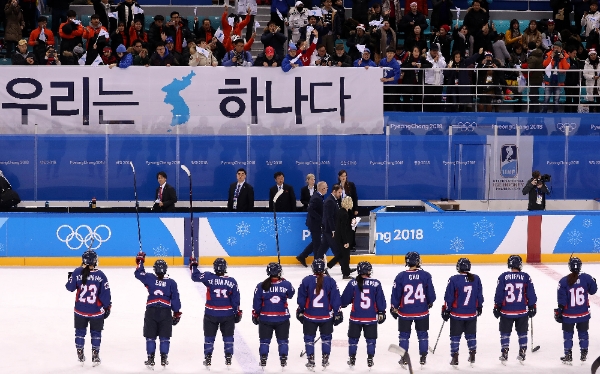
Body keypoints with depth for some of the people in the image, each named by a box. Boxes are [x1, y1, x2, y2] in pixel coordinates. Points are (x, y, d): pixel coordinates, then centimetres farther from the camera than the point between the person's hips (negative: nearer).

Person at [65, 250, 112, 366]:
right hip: (96, 311, -1)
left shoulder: (77, 273, -10)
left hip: (80, 310, 1)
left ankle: (80, 355, 23)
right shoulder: (100, 275, -12)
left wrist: (70, 278, 21)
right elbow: (105, 293, -8)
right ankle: (95, 356, 14)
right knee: (96, 333, 12)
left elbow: (70, 288, 0)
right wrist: (107, 306, 4)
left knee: (80, 331, 18)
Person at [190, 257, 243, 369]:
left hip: (211, 313, 0)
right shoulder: (232, 282, -8)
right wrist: (238, 312, 5)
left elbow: (195, 276, -2)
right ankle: (228, 359, 13)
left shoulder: (209, 277, -11)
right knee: (228, 336, 14)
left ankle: (208, 359, 12)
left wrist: (193, 265, 14)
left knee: (209, 336, 12)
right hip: (227, 314, 0)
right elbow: (235, 299, -4)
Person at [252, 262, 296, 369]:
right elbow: (291, 294, 11)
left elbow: (256, 303, -5)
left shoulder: (261, 286, -9)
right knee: (282, 340, 13)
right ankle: (283, 360, 13)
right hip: (282, 318, 0)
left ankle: (263, 360, 13)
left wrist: (255, 315, 8)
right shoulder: (286, 284, -10)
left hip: (265, 318, 0)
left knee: (264, 340, 13)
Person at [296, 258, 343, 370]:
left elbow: (301, 298, -1)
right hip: (326, 316, 1)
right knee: (326, 337, 17)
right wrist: (337, 313, 5)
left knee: (309, 338, 11)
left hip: (310, 315, -1)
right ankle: (325, 360, 19)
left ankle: (310, 361, 11)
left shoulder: (306, 280, -7)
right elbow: (336, 299, -4)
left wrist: (300, 311, 12)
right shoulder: (330, 281, -6)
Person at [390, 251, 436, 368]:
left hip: (405, 312, -1)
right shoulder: (425, 275, -10)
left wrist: (394, 308, 9)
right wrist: (430, 303, 19)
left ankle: (404, 359, 15)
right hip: (422, 311, 1)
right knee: (422, 334, 15)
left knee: (404, 335, 12)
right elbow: (430, 293, -2)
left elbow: (396, 294, -6)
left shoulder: (401, 276, -12)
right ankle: (423, 357, 19)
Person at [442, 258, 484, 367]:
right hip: (472, 313, 3)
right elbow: (480, 295, 6)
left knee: (455, 336, 6)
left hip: (457, 314, -3)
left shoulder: (454, 280, -15)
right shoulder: (476, 279, -4)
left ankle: (455, 358, 4)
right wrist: (479, 307, 21)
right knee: (471, 335, 18)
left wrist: (446, 310, 0)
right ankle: (472, 356, 23)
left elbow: (449, 297, -11)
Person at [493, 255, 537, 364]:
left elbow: (499, 294, -4)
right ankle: (522, 354, 14)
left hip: (506, 311, -1)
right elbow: (531, 294, -1)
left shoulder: (503, 277, -7)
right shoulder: (526, 277, -5)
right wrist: (532, 307, 9)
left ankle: (504, 354, 9)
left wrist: (497, 307, 5)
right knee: (522, 333, 13)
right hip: (522, 311, 1)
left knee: (505, 333, 10)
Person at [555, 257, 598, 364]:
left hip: (568, 314, -2)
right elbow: (593, 291, 6)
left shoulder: (564, 281, -12)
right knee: (583, 333, 15)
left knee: (568, 334, 12)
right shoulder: (587, 278, -9)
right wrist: (593, 282, 26)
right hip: (584, 313, 2)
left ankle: (568, 356, 14)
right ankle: (584, 355, 21)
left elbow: (561, 299, -10)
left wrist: (559, 311, -2)